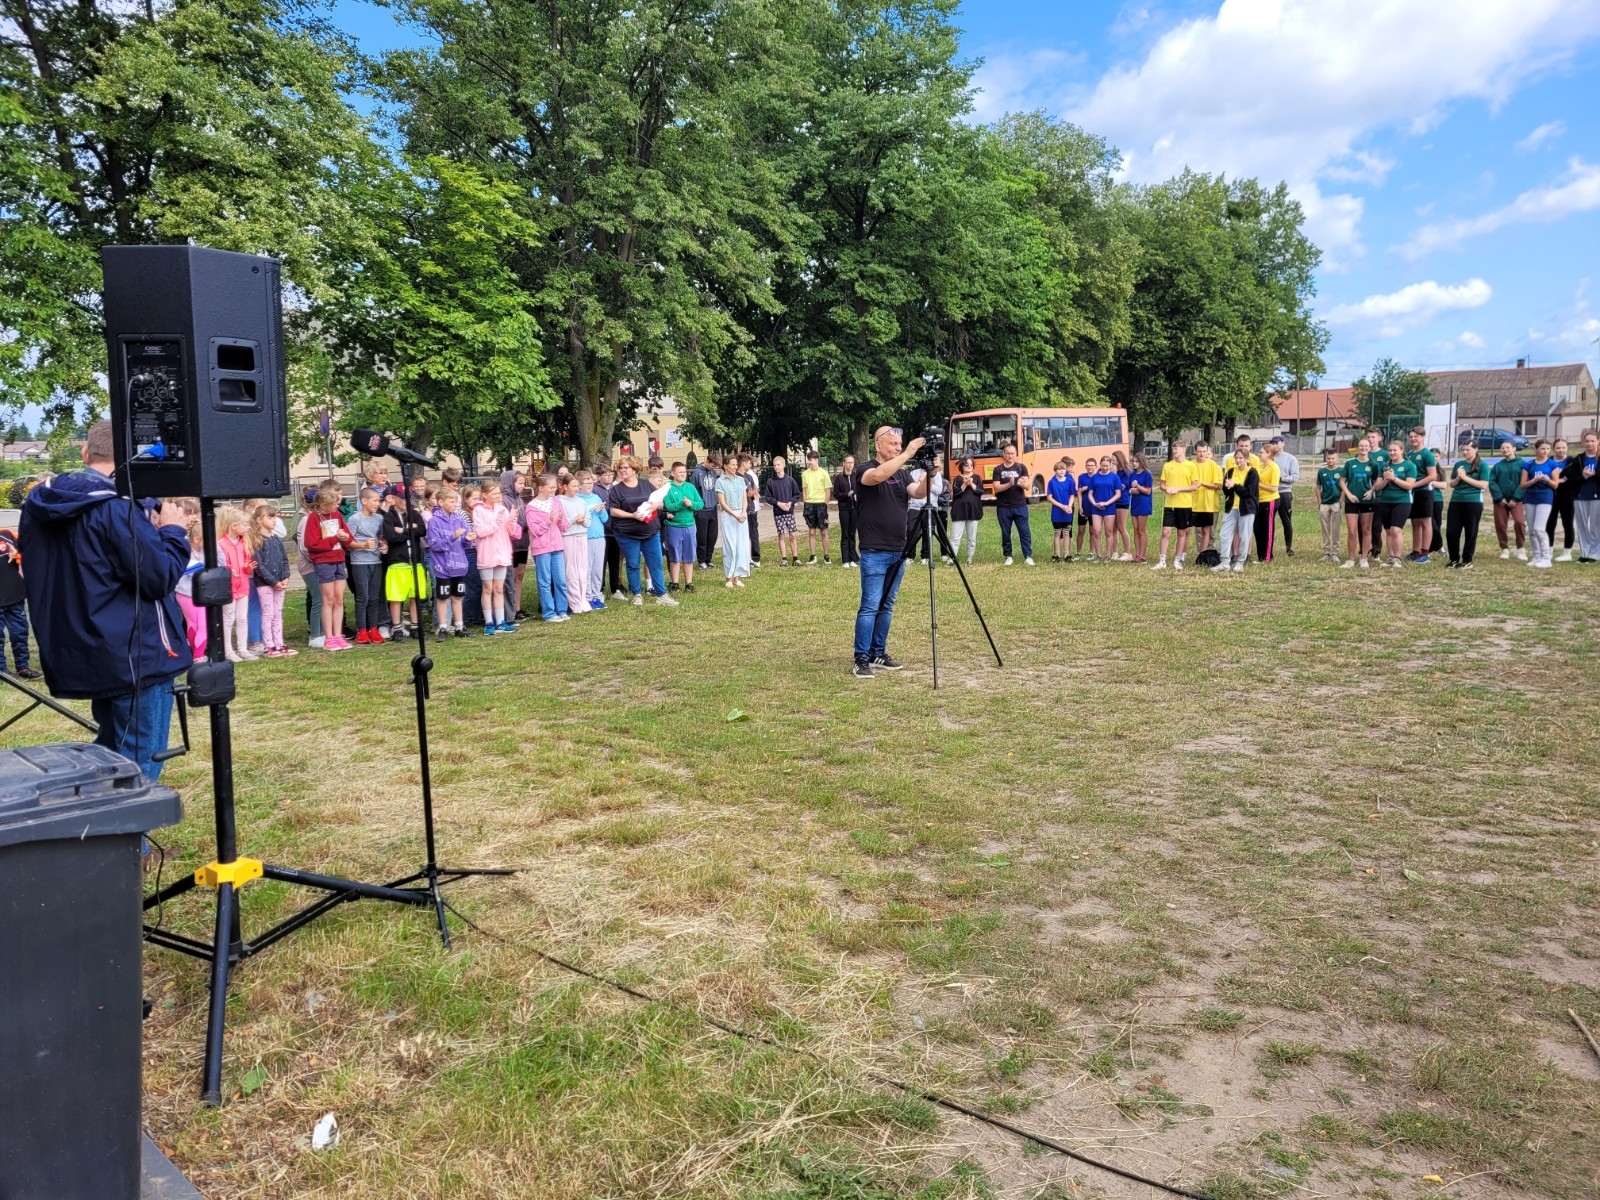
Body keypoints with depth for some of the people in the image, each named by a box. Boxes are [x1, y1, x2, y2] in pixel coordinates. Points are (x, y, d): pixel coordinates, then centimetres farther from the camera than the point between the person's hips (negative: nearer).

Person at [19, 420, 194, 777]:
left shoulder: (39, 506, 7)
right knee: (139, 765, 0)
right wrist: (173, 531, -3)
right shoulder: (118, 507, -19)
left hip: (80, 655, 8)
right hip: (136, 656, -8)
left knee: (110, 754, 23)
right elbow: (160, 577, -19)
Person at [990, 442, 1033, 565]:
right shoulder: (998, 469, 2)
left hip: (1020, 506, 0)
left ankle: (1028, 556, 3)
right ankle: (1008, 556, 16)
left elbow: (1028, 486, -5)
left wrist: (1022, 484, -28)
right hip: (1003, 507, 0)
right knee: (1006, 533, 7)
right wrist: (1009, 484, -25)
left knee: (1025, 532, -2)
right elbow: (996, 488, -8)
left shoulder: (1021, 467, 3)